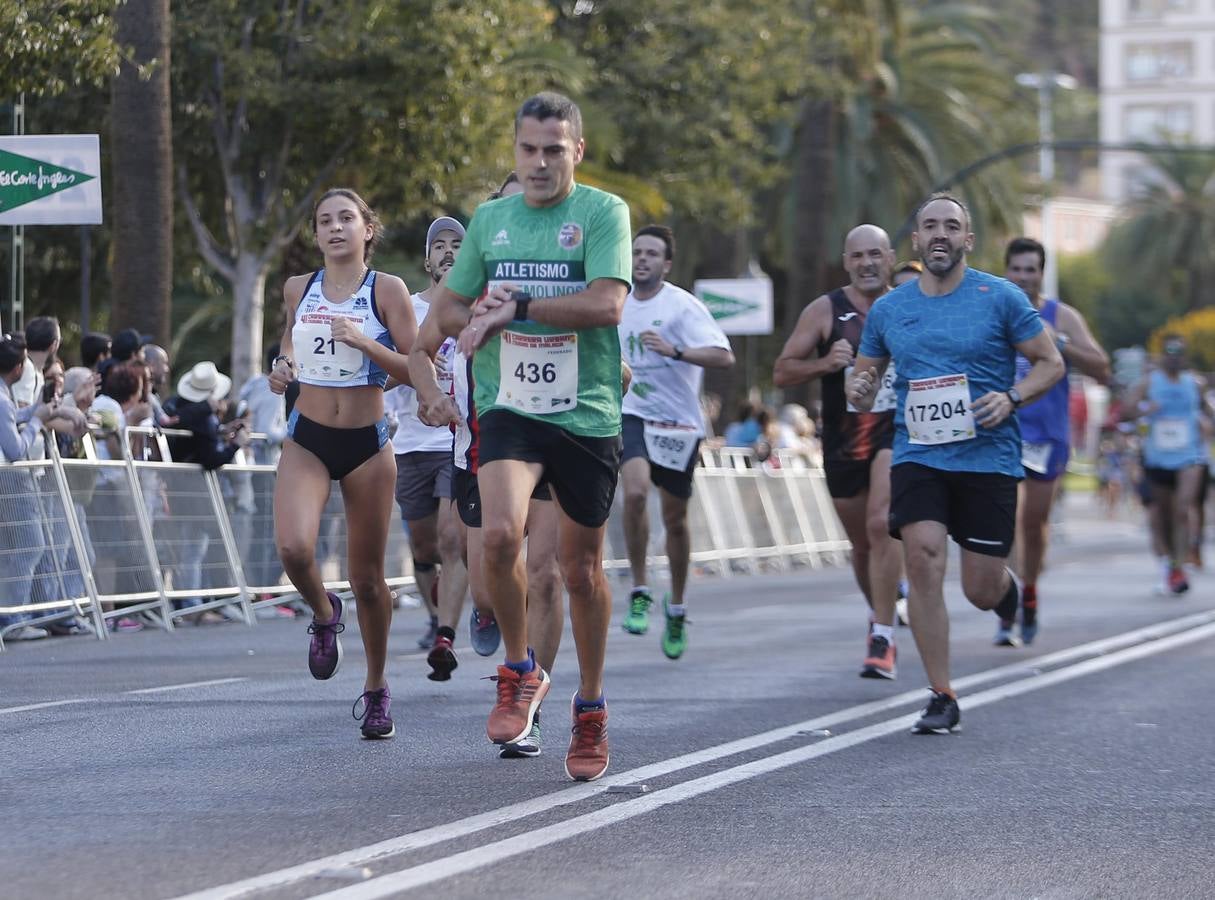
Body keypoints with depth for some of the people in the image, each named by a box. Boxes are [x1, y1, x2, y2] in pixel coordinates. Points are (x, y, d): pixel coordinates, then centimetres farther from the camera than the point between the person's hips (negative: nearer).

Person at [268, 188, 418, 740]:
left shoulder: (387, 290, -4)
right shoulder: (298, 290, 5)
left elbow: (417, 371, -8)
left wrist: (365, 343, -21)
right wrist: (284, 365, 6)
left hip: (367, 444, -2)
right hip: (306, 441, 2)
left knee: (367, 577, 4)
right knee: (294, 549, -24)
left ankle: (376, 688, 24)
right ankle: (323, 614, 10)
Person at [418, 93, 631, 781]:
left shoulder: (604, 213, -4)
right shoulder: (490, 219, 10)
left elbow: (607, 305, -18)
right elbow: (450, 306, 21)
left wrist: (518, 306, -14)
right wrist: (479, 318, -2)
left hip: (587, 415, -2)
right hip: (510, 409, 2)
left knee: (582, 567, 8)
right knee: (501, 532, -23)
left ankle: (591, 706, 27)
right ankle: (520, 672, -1)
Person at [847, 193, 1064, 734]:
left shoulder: (1000, 298, -2)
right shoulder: (888, 310, 8)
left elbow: (1050, 363, 2)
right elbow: (865, 375, 18)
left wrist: (1011, 397, -16)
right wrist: (859, 392, -6)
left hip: (989, 458, -2)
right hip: (917, 457, 2)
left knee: (981, 592, 0)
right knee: (923, 559, -18)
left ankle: (1008, 586, 41)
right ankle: (942, 699, -10)